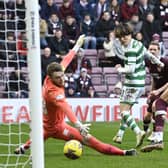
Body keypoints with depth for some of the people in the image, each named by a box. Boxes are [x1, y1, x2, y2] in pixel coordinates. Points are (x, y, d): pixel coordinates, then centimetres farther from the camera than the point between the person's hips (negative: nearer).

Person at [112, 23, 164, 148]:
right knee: (126, 109, 18)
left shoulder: (130, 49, -19)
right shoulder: (138, 44, 10)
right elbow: (149, 55, 26)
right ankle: (120, 135, 24)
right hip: (141, 83, 10)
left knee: (123, 110, -12)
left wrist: (120, 69, -8)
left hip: (132, 84, -10)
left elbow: (131, 68, -25)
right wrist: (159, 63, 41)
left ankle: (138, 132, -27)